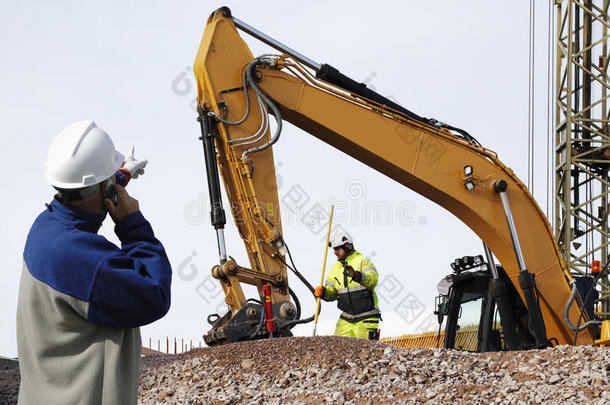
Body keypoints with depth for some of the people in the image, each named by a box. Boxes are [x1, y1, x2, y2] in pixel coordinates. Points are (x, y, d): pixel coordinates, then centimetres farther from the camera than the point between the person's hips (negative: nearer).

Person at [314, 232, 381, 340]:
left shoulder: (362, 261, -8)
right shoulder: (335, 268, 12)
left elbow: (373, 280, -25)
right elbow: (332, 292, 13)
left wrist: (357, 276, -43)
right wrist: (324, 293, -10)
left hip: (366, 318, -5)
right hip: (346, 318, 5)